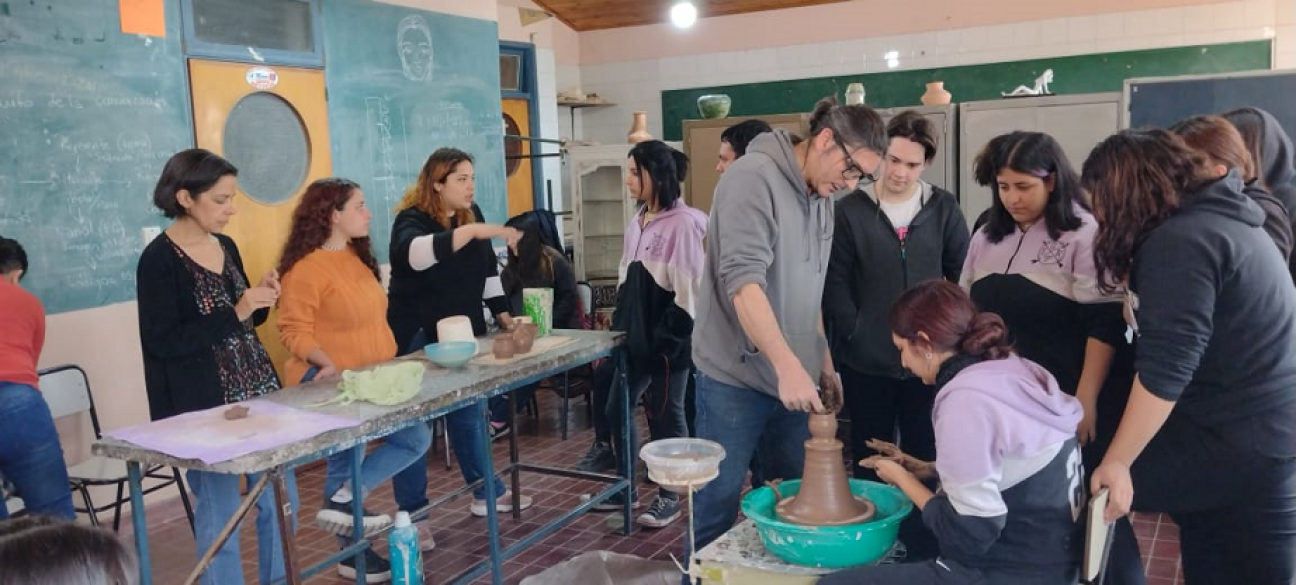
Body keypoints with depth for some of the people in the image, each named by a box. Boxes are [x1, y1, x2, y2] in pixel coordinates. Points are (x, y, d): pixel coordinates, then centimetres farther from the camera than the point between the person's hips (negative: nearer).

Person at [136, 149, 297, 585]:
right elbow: (164, 343, -18)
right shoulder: (159, 259, -12)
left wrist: (260, 302, -2)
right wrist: (235, 312, -21)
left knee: (281, 499, 13)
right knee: (220, 513, 4)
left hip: (258, 390, 7)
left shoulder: (226, 247, 9)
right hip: (204, 402, -7)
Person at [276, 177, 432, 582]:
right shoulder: (307, 267, -16)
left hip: (368, 381, 9)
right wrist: (331, 365, -28)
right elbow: (294, 331, -18)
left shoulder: (356, 256, 12)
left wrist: (383, 366, 14)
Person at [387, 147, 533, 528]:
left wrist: (502, 313, 7)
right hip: (418, 338, -6)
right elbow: (414, 253, -40)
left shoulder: (472, 214, 6)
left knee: (469, 414, 16)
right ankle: (411, 513, 13)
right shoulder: (412, 219, -16)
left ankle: (486, 493, 29)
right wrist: (473, 232, -46)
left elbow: (487, 268, 14)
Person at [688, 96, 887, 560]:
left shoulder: (821, 196, 11)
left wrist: (822, 361, 17)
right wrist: (787, 365, -30)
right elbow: (743, 281, -24)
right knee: (718, 510, 2)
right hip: (736, 378, -8)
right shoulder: (753, 178, -14)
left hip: (794, 377, 8)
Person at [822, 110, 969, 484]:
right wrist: (855, 334, -9)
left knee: (925, 455, 10)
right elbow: (835, 282, -3)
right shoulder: (850, 209, -1)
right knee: (869, 458, 11)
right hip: (865, 360, -1)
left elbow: (963, 277, 6)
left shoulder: (944, 208, 3)